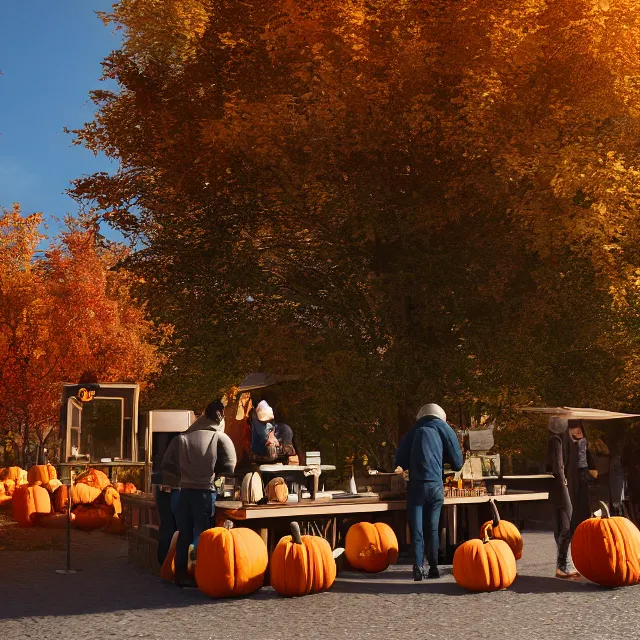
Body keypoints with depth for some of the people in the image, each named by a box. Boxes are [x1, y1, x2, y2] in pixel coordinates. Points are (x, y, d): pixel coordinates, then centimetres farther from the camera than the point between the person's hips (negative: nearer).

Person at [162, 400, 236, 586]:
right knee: (202, 535, 5)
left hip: (185, 492, 3)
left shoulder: (181, 438, 3)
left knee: (184, 535, 12)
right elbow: (229, 467, -9)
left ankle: (181, 575, 17)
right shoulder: (220, 438, -3)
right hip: (205, 492, -3)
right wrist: (212, 471, 9)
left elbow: (166, 464, 2)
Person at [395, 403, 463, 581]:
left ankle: (418, 567, -8)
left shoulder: (413, 431, 16)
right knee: (432, 528, 11)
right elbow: (457, 463, 10)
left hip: (416, 485, 0)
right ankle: (433, 567, 12)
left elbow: (400, 462, 14)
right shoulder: (443, 428, 12)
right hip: (436, 485, 0)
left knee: (416, 528, 2)